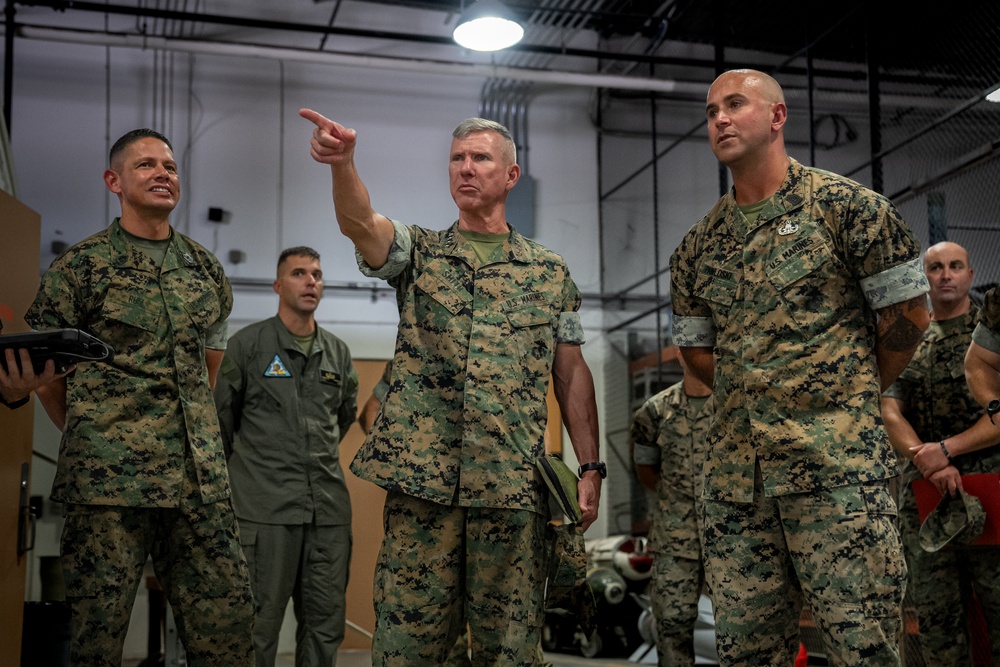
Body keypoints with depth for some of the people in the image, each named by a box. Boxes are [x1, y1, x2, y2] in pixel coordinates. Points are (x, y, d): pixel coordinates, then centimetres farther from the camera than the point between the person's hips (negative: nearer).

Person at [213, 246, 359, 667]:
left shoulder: (338, 352, 12)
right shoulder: (247, 344, 0)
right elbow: (222, 418, 9)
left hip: (329, 507, 4)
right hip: (267, 507, -4)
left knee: (326, 623, 9)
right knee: (260, 622, 0)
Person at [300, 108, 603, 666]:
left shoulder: (550, 271, 12)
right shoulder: (417, 252, 9)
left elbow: (571, 373, 11)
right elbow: (360, 223, -13)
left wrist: (590, 467, 4)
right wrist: (343, 162, -34)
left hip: (514, 485, 1)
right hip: (422, 478, 0)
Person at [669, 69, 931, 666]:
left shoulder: (846, 206, -1)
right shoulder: (698, 247, 14)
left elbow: (908, 314, 3)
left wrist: (855, 395, 9)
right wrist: (758, 396, 14)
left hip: (837, 465, -5)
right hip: (734, 472, 5)